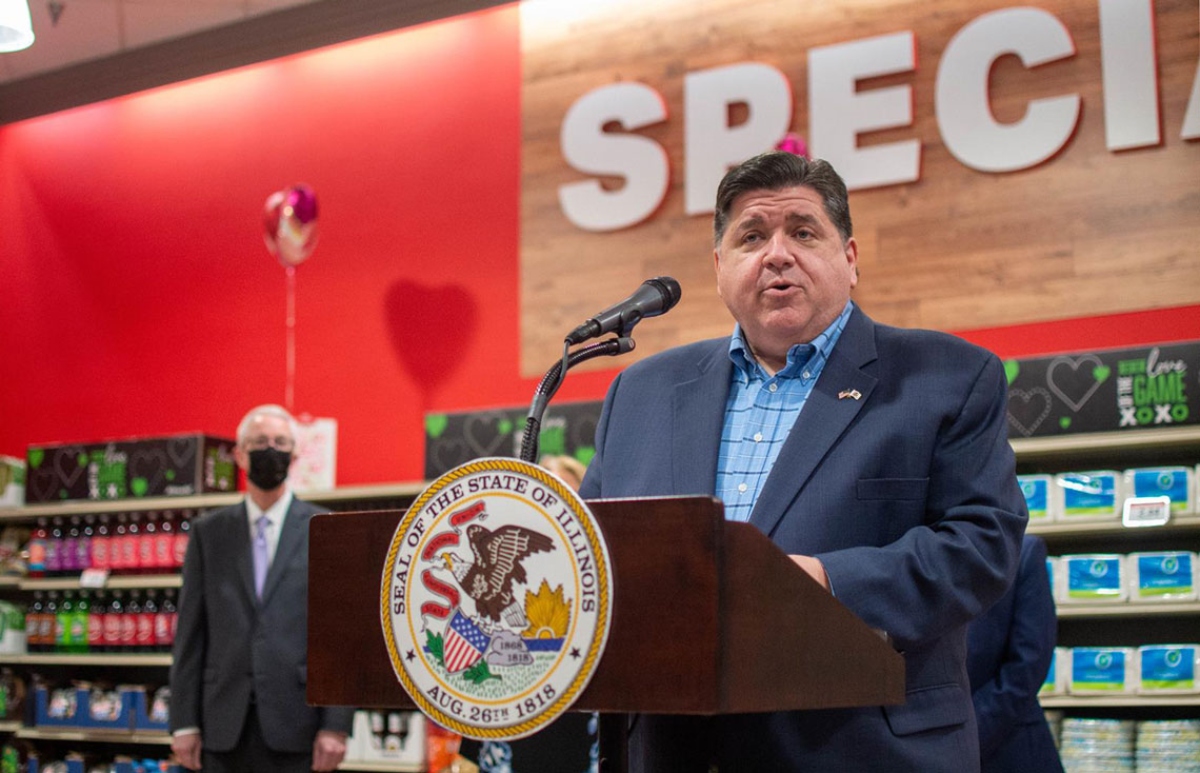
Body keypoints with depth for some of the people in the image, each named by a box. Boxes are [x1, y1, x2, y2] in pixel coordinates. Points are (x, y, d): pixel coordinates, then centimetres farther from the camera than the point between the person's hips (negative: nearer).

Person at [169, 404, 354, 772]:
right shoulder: (208, 532, 10)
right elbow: (190, 632, 8)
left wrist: (336, 725, -7)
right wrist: (184, 722, 2)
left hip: (295, 726, -2)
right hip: (225, 727, 2)